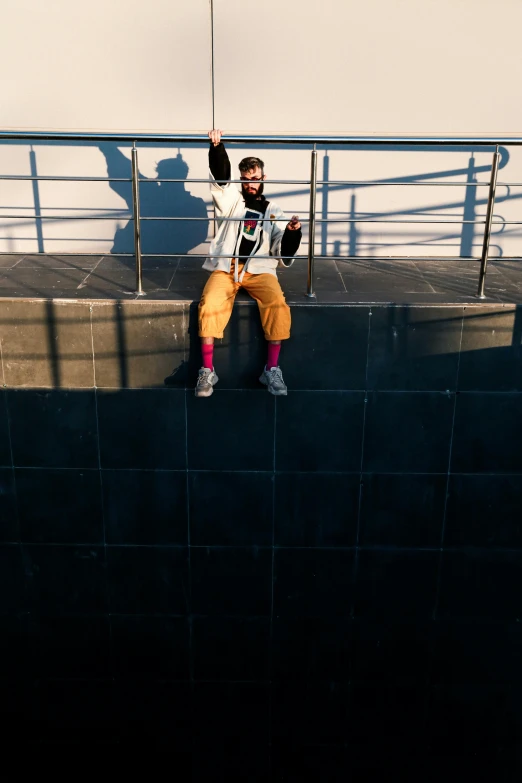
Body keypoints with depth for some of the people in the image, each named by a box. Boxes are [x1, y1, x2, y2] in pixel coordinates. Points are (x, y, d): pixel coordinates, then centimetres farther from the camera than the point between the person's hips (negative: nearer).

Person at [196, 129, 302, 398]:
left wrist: (292, 232, -11)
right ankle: (207, 370, -19)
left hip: (259, 269, 0)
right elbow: (220, 175, -1)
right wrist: (217, 147, -18)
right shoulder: (232, 199, 17)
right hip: (225, 267, 0)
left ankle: (272, 369, -19)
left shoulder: (273, 211, 17)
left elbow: (283, 250, 9)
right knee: (210, 305, -28)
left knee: (278, 305, -29)